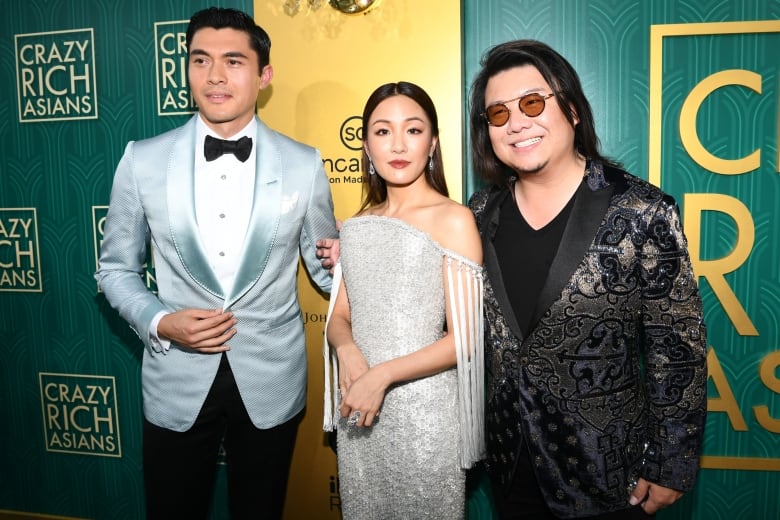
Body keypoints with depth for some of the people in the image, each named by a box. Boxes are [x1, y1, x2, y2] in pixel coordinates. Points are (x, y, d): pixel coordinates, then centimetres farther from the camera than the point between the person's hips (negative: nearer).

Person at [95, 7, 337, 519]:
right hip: (177, 385, 0)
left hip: (270, 383, 0)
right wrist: (159, 322, -13)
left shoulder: (303, 165, -5)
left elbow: (326, 267, 3)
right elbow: (116, 268, 4)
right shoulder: (142, 160, -5)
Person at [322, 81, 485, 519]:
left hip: (423, 409, -5)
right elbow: (339, 316, 10)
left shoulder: (453, 219, -11)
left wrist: (383, 375, -19)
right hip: (359, 410, 5)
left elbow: (463, 339, -13)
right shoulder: (358, 225, 6)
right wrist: (347, 351, -11)